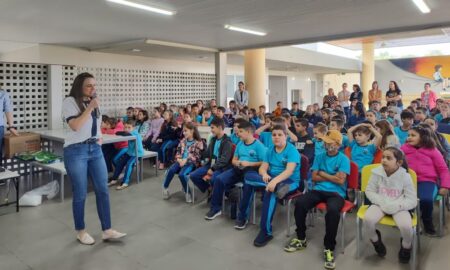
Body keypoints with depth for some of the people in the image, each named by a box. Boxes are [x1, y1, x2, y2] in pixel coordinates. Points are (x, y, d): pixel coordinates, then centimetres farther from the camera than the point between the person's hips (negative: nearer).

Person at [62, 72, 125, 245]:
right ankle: (81, 232, 21)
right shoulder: (70, 102, -7)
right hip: (76, 151, -6)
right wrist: (90, 108, -18)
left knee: (103, 190, 3)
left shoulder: (93, 102, 14)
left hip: (95, 149, 6)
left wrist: (100, 138, 11)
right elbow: (75, 126, -20)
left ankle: (107, 231, 11)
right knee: (80, 194, 2)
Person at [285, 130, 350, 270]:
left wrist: (322, 173, 0)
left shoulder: (343, 159, 2)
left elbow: (340, 180, -9)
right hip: (318, 190, 4)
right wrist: (332, 177, -3)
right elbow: (314, 177, 7)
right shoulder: (319, 157, 14)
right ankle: (301, 238, -6)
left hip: (336, 193, -3)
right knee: (300, 202, -26)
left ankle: (329, 248, -20)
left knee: (333, 210, -38)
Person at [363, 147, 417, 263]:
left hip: (399, 207, -1)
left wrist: (396, 206, -25)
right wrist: (382, 202, -16)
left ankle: (406, 246, 11)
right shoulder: (377, 172, -9)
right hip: (380, 204, 1)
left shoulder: (405, 176, -12)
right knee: (368, 219, -27)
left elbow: (413, 200, -10)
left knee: (406, 226, -29)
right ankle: (376, 240, 10)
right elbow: (369, 191, 0)